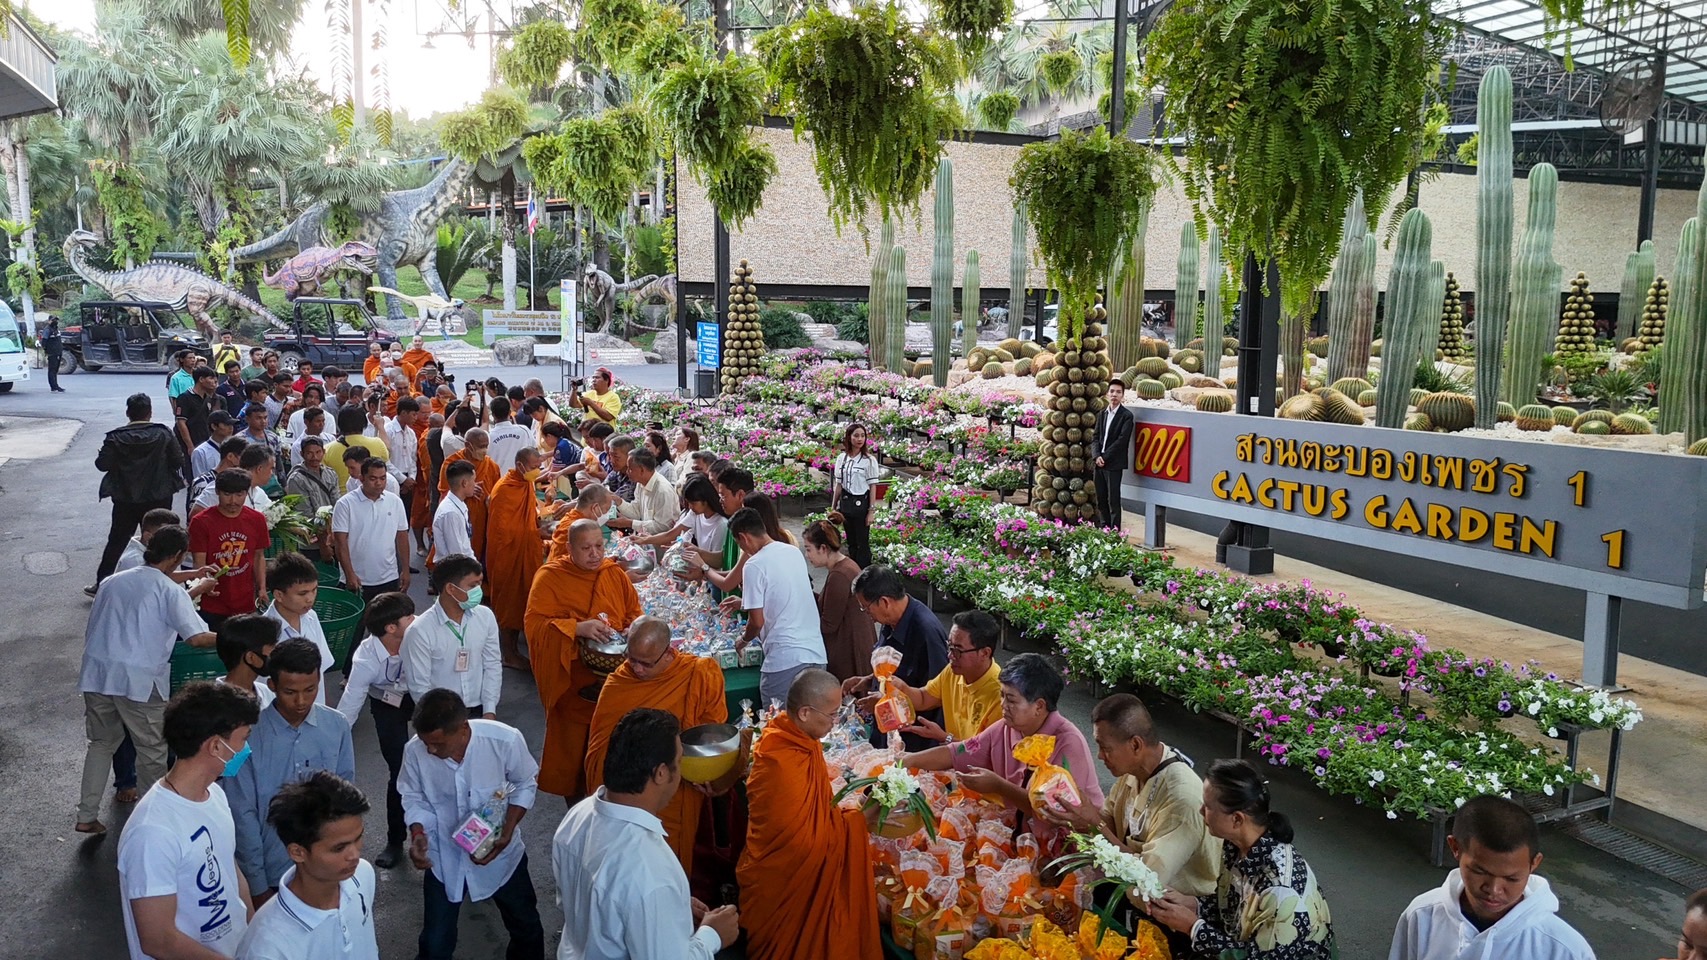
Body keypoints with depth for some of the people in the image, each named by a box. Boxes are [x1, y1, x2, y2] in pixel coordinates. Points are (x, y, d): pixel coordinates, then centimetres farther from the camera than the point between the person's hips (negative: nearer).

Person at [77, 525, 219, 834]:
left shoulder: (112, 582, 14)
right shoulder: (170, 591, -4)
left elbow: (91, 630, 19)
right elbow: (197, 637, -15)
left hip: (97, 673, 6)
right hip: (140, 678, -6)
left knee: (101, 743, 20)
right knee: (152, 751, 8)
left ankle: (87, 816, 21)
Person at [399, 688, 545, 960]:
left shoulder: (506, 740, -30)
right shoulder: (415, 750, -26)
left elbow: (526, 784, -9)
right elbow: (414, 797, -5)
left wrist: (508, 831, -20)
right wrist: (417, 835, -22)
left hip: (500, 853, 0)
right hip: (443, 857, 0)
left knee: (526, 928, 20)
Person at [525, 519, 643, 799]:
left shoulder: (615, 573, 7)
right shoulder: (550, 576, -6)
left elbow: (634, 611, 14)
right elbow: (534, 623, -14)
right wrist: (578, 628, -26)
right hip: (571, 676, -3)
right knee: (574, 732, 3)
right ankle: (572, 790, 24)